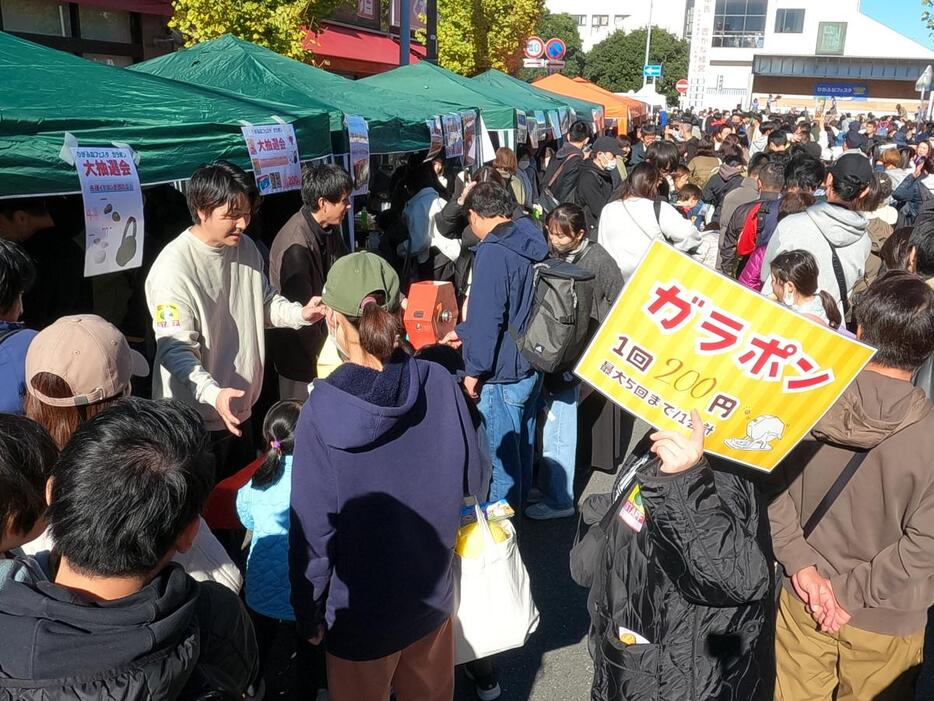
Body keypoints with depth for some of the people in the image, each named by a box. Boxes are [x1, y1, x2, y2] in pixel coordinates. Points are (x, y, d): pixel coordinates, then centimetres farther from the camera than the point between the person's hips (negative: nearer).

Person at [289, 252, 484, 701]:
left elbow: (312, 530, -18)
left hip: (361, 617, -3)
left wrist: (309, 615, -2)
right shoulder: (441, 384, -16)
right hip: (433, 597, 3)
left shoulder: (322, 411, -25)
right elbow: (470, 482, -3)